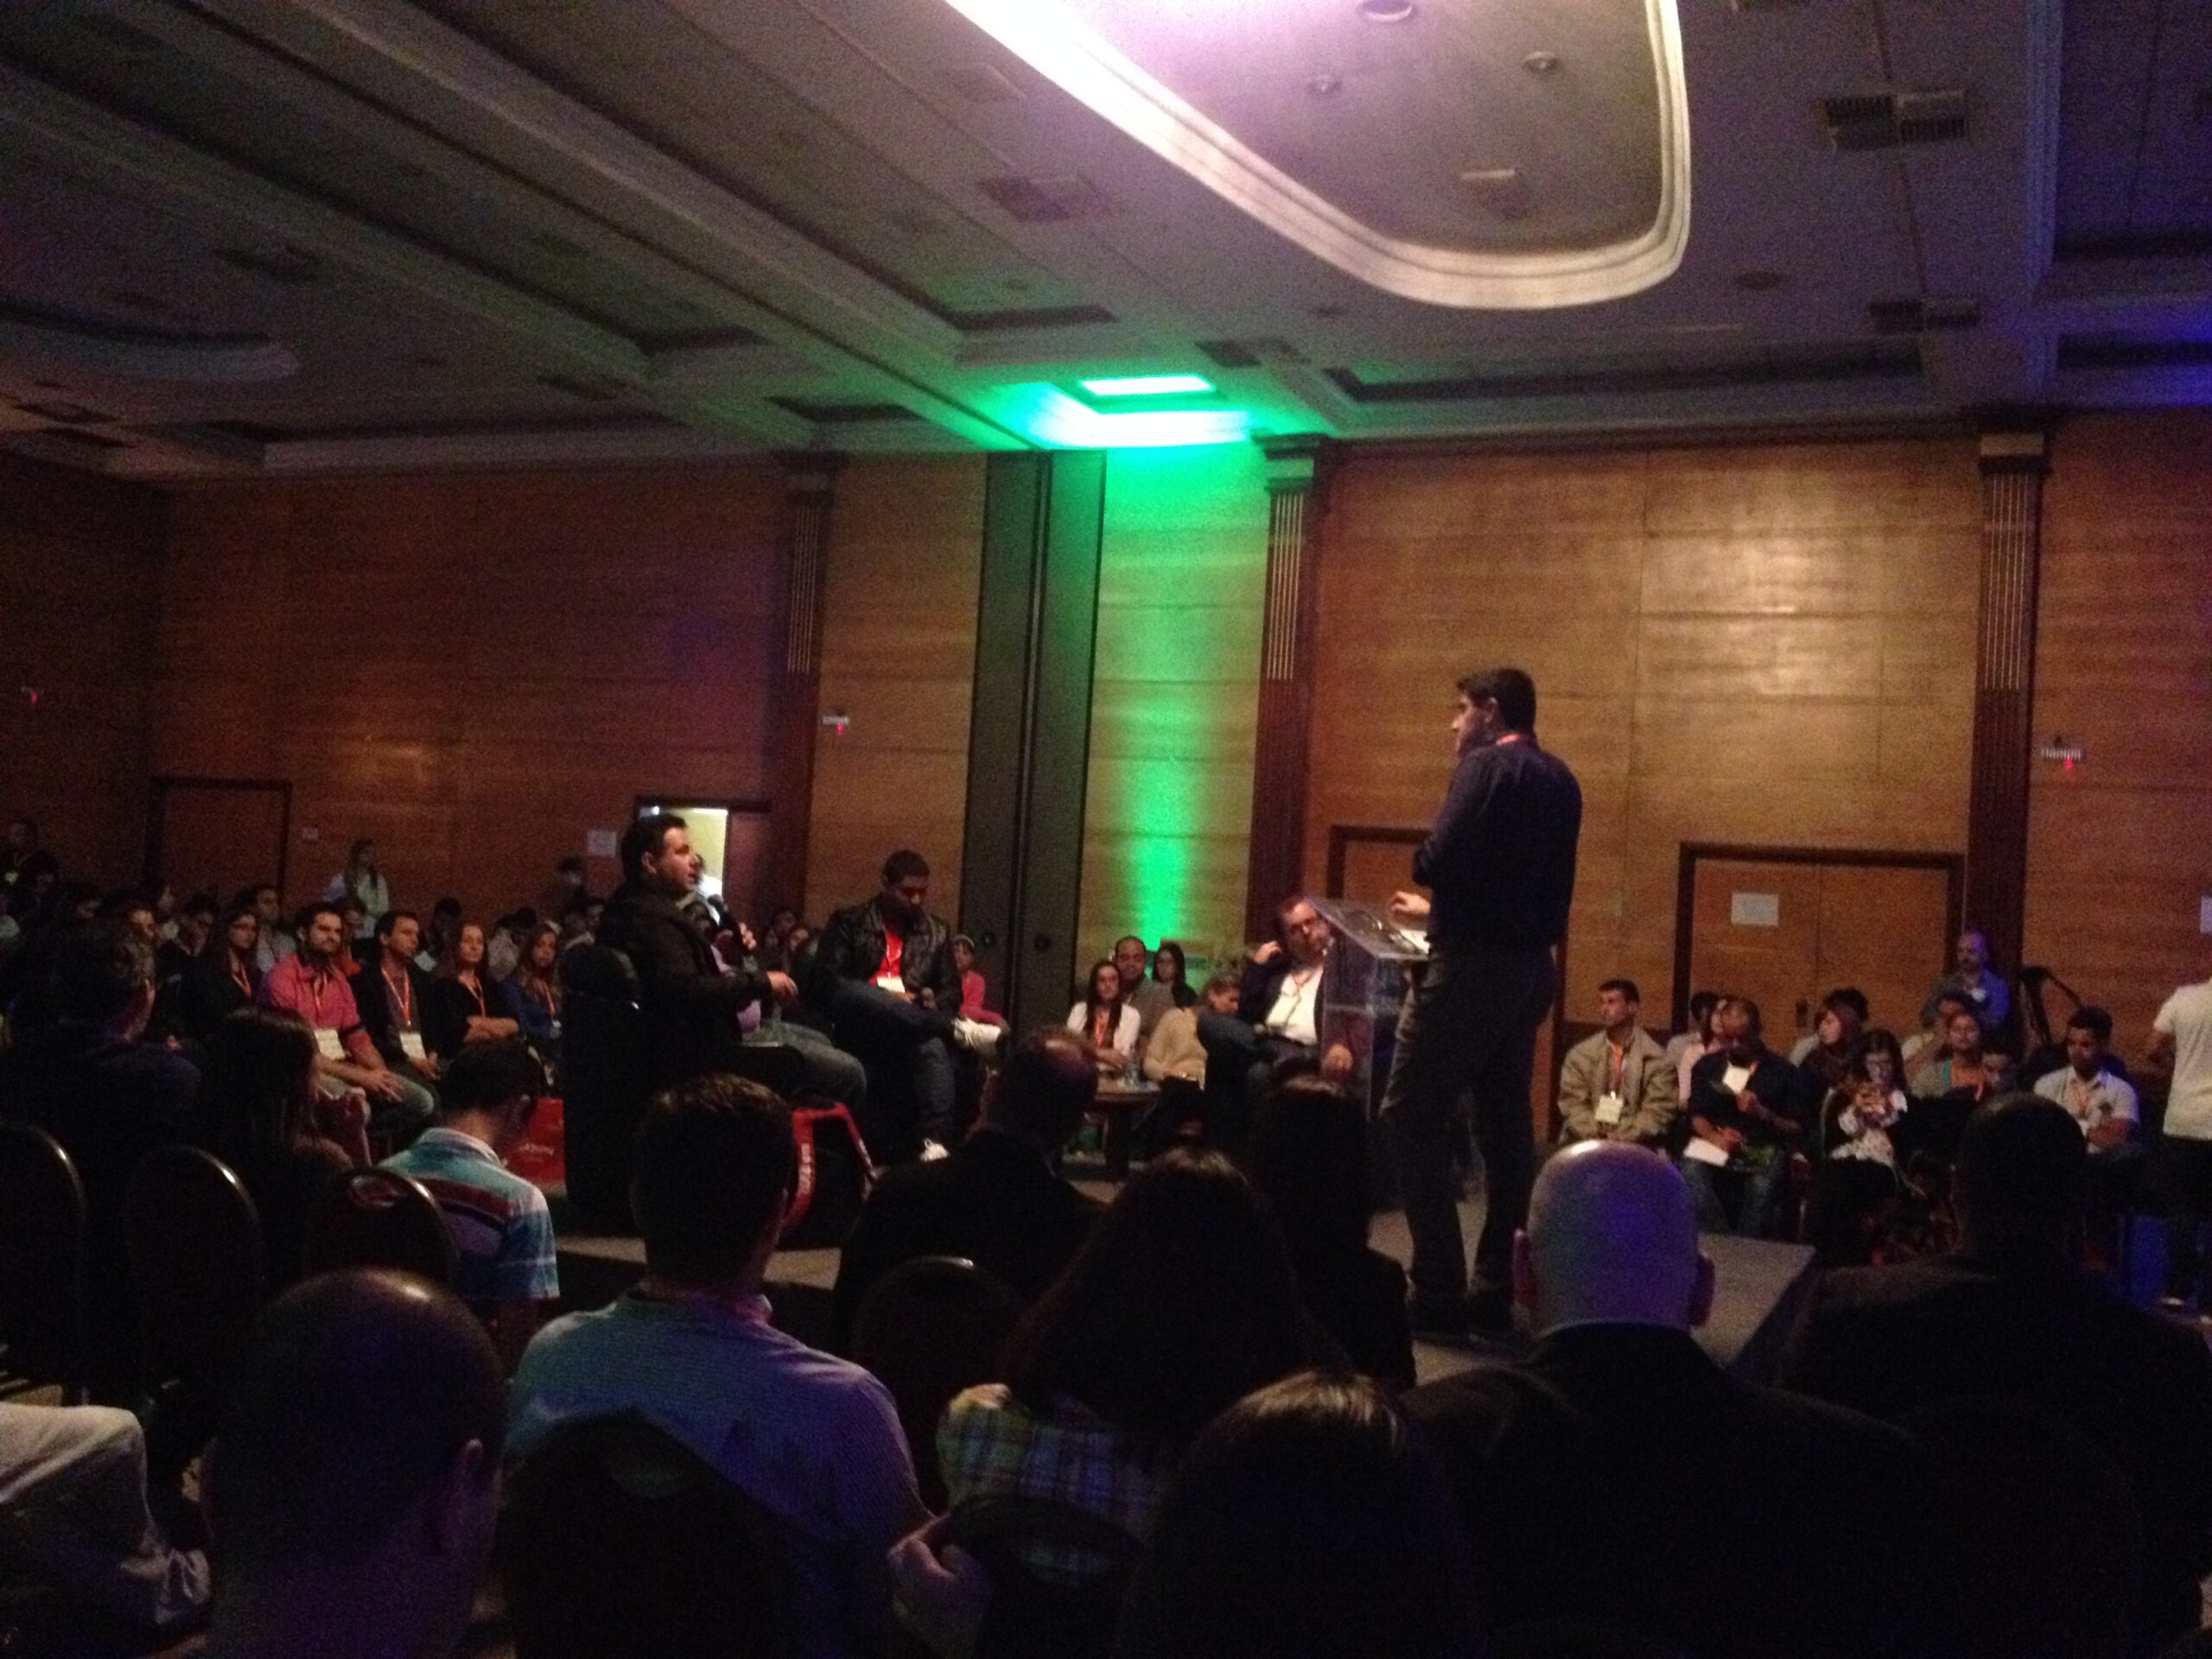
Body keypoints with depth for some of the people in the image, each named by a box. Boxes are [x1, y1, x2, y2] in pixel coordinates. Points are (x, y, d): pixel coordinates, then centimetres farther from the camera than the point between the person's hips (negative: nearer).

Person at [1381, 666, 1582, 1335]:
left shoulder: (1486, 765, -10)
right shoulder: (1559, 780, 15)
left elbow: (1437, 861, -21)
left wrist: (1426, 862, 2)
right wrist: (1437, 909, 29)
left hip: (1473, 965, -9)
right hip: (1530, 965, 9)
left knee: (1412, 1118, -3)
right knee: (1505, 1125, 11)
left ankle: (1439, 1291, -6)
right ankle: (1496, 1290, 14)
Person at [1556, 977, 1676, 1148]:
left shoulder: (1656, 1058, 3)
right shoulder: (1580, 1054, 9)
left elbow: (1658, 1110, -3)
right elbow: (1573, 1104, 3)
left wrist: (1620, 1140, -15)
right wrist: (1594, 1137, -14)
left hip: (1632, 1145, -1)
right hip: (1585, 1143, 1)